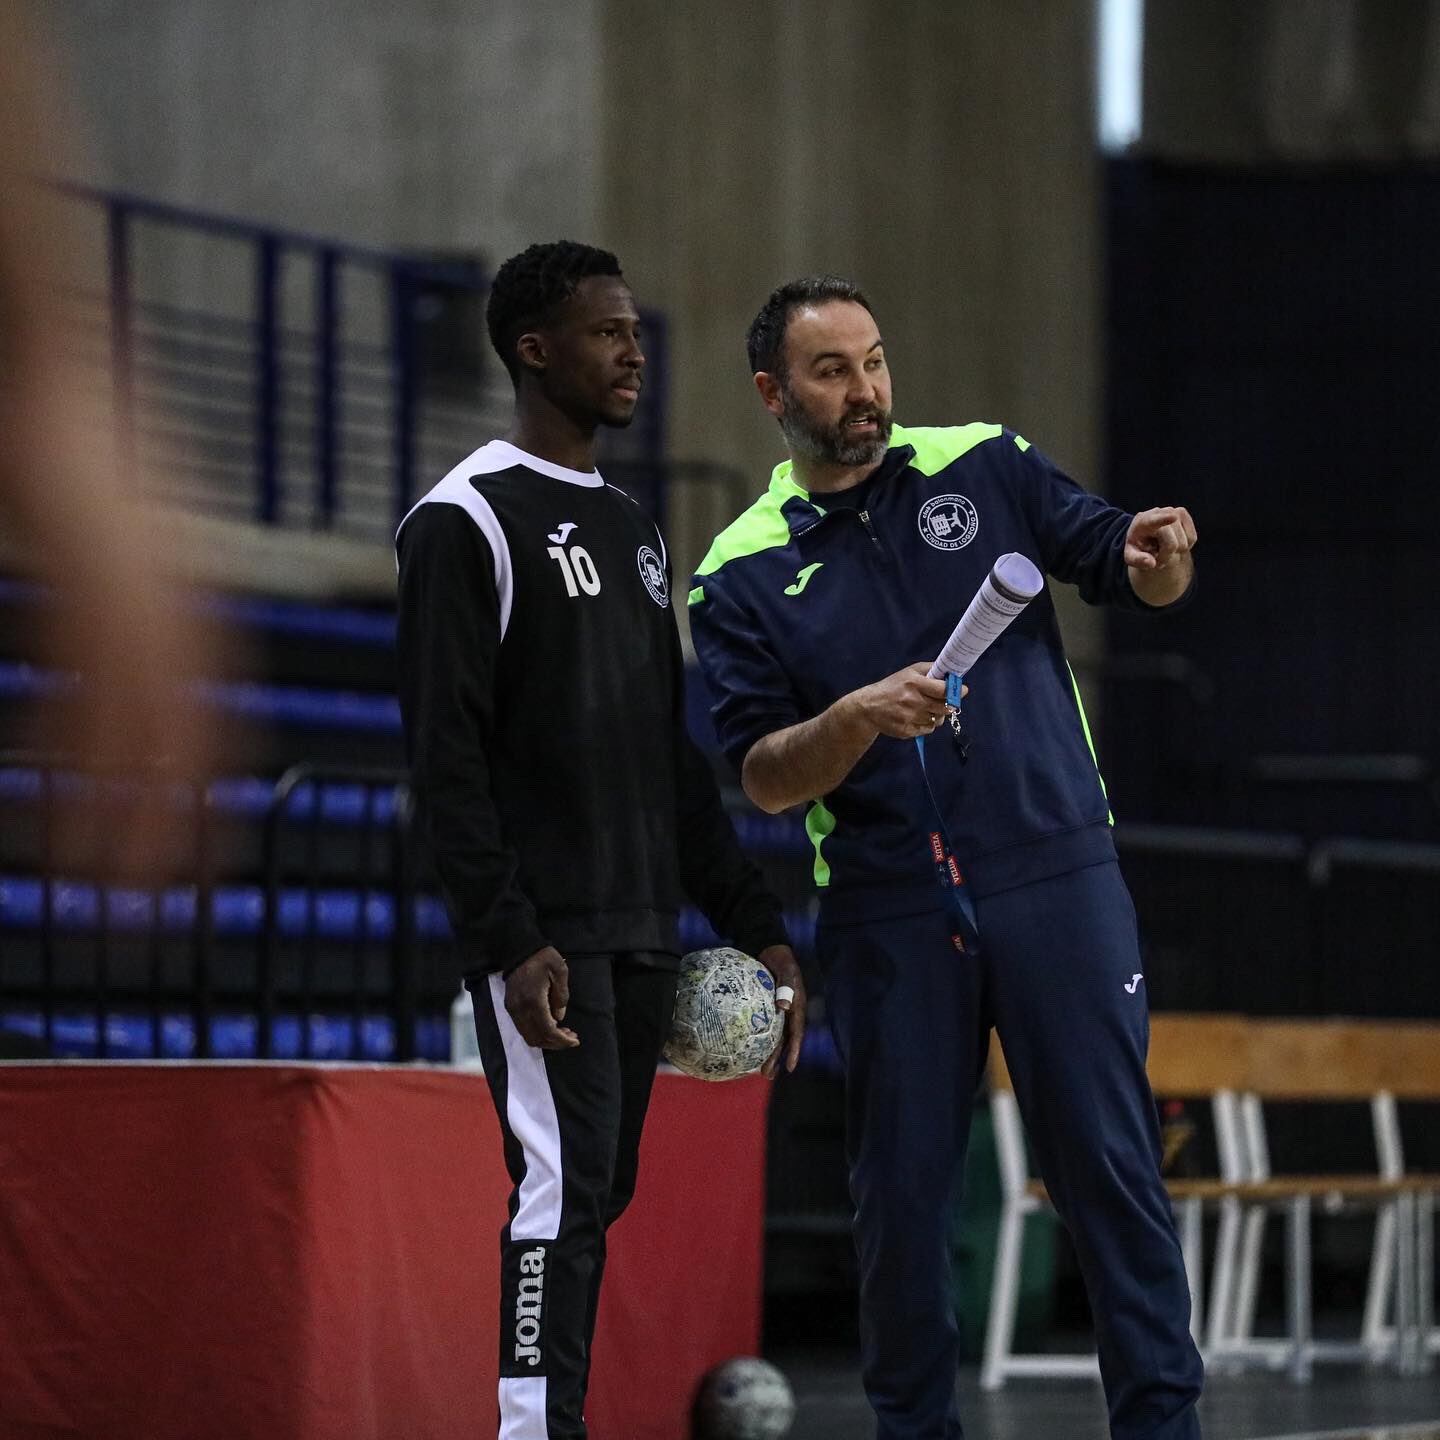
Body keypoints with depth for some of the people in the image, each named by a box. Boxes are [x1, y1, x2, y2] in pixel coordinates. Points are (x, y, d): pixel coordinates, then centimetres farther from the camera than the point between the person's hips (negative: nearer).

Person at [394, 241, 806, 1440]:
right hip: (545, 937, -8)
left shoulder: (633, 530, 19)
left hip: (641, 932, 8)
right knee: (565, 1185, -15)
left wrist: (753, 923, 16)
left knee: (596, 1194, 7)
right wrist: (508, 940, -20)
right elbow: (447, 754, -13)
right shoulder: (468, 520, -6)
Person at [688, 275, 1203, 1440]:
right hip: (887, 916, 0)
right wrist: (856, 718, -19)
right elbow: (764, 778, 0)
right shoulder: (743, 575, 5)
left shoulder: (983, 467, 7)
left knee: (1109, 1158, -4)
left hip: (1056, 876, 0)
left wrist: (1158, 561, -17)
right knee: (900, 1189, 4)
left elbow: (1122, 574, 6)